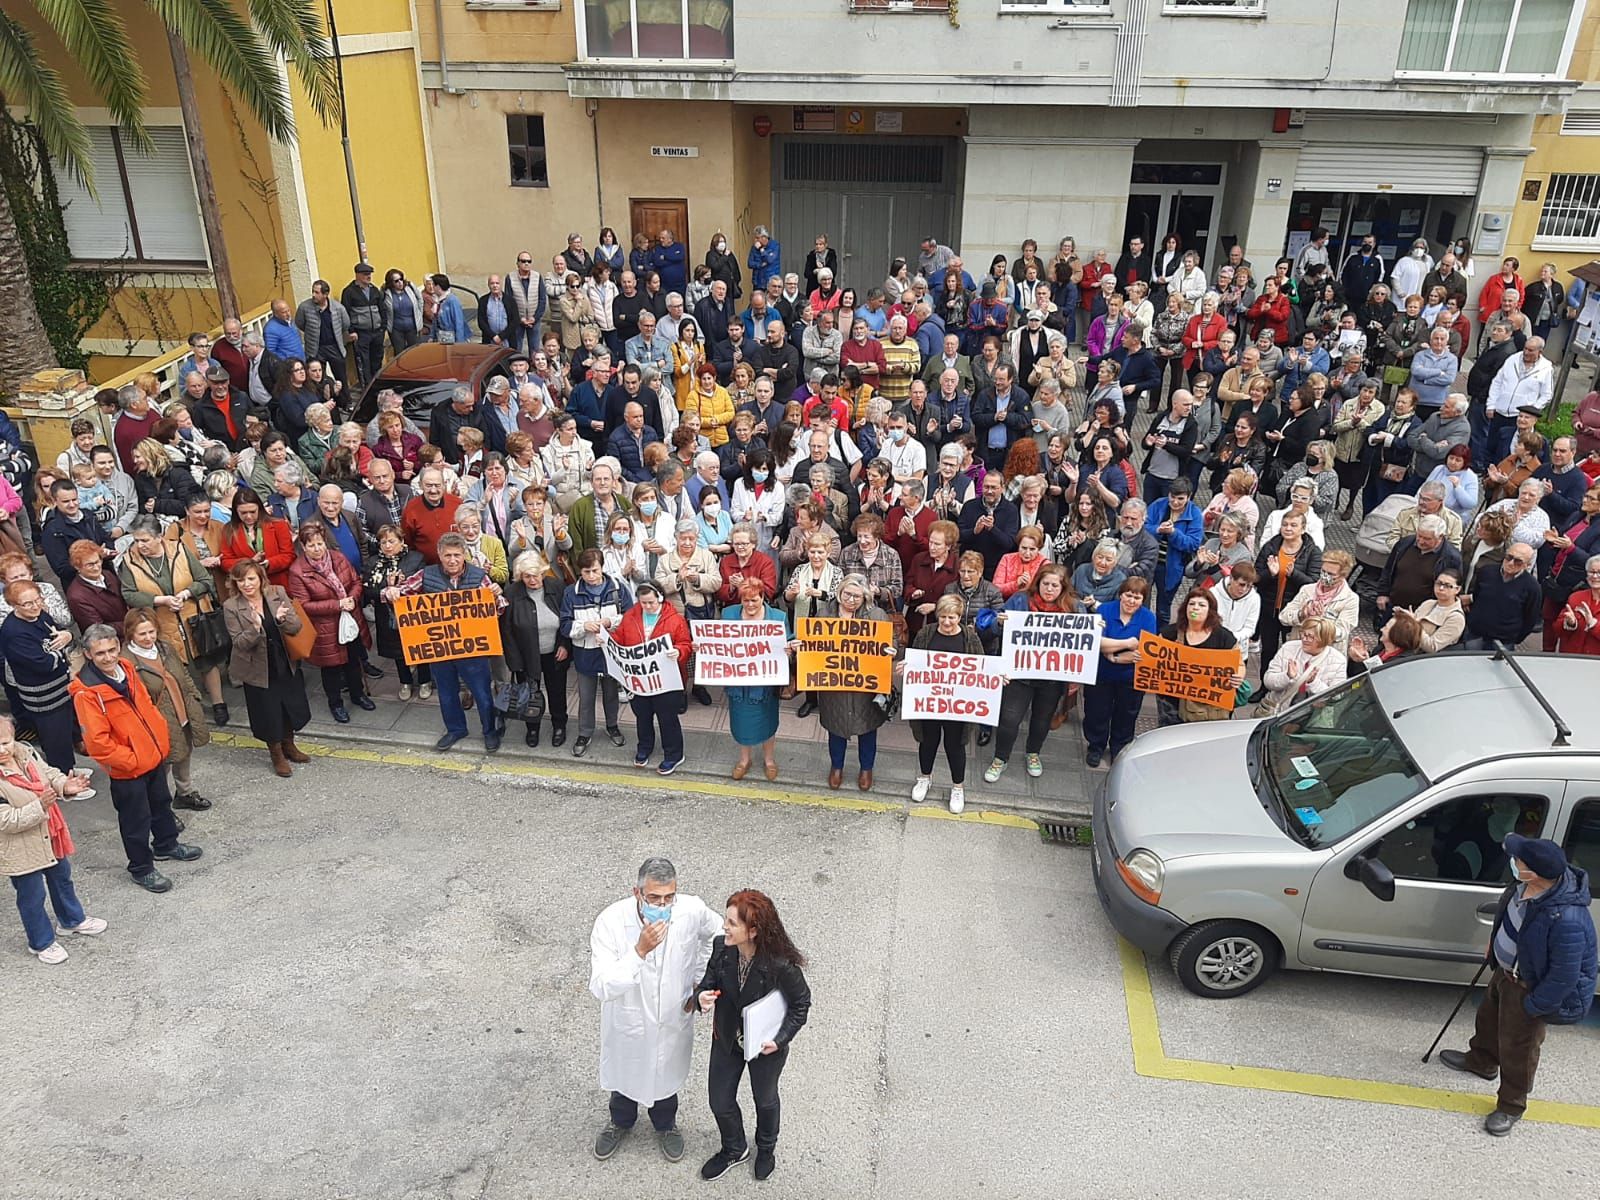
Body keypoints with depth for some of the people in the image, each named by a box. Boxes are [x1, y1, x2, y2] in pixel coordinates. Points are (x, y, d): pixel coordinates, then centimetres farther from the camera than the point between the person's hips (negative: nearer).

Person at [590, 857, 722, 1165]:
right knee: (624, 1072, 26)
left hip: (673, 1017, 1)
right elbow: (599, 988, -35)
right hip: (628, 1020, -1)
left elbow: (715, 931, -2)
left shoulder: (692, 910, -27)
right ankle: (621, 1121, 58)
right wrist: (640, 951, -46)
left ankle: (665, 1124, 58)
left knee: (667, 1073, 27)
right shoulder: (610, 921, -33)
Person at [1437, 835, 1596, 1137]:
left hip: (1529, 987, -8)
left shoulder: (1566, 920, -43)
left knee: (1517, 1047, 13)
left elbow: (1564, 977, -30)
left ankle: (1511, 1107, 38)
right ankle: (1481, 1061, 60)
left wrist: (1532, 1006, -17)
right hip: (1506, 968, 8)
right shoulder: (1527, 882, -20)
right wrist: (1494, 941, 17)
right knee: (1489, 1017, 31)